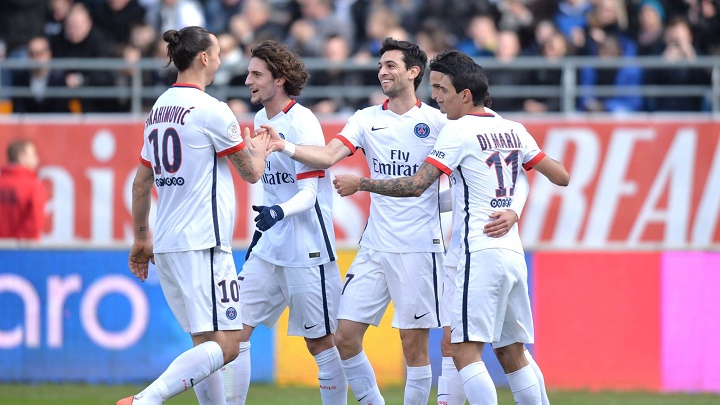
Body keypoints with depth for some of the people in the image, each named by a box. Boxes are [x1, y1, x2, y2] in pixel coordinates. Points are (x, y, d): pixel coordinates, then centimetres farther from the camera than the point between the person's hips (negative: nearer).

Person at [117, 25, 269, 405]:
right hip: (202, 245, -9)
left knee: (205, 342, 14)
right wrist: (259, 149, 22)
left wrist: (142, 238, 30)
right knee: (224, 345, -12)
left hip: (167, 245, 9)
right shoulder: (211, 110, -10)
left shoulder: (158, 109, 13)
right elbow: (251, 173, 0)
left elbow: (141, 182, 20)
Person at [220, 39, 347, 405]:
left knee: (320, 343, 0)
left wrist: (279, 212, -35)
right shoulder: (261, 121, 11)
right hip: (268, 250, 8)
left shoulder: (302, 123, -13)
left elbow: (309, 193, -17)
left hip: (307, 252, -8)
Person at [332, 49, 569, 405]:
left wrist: (359, 184, -1)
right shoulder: (513, 130, 13)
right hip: (513, 252, 8)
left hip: (481, 252, -8)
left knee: (464, 350, -11)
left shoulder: (459, 131, -7)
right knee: (511, 352, 13)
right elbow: (562, 178, 16)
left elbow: (415, 186, -11)